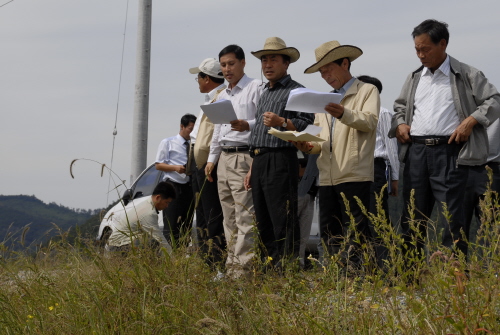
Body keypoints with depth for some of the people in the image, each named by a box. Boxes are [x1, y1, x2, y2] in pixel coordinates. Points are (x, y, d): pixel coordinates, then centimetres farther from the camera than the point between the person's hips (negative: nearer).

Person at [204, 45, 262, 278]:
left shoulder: (255, 88, -2)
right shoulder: (223, 95, 22)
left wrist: (247, 125, -28)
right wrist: (212, 159, 19)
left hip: (244, 157, -8)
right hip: (224, 159, 8)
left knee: (245, 215, -12)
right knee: (229, 216, 7)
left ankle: (243, 264, -15)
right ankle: (232, 263, 10)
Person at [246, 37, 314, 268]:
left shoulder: (296, 91, -2)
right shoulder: (265, 93, 24)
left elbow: (307, 125, -11)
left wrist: (282, 122, -26)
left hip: (280, 160, -9)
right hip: (259, 161, 9)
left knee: (283, 222, -11)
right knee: (263, 222, 8)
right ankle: (272, 266, 13)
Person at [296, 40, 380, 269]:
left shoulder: (367, 91, 6)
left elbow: (369, 122, -12)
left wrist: (344, 114, -30)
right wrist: (308, 146, 1)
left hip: (354, 175, -7)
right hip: (327, 177, 7)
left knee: (354, 235, -9)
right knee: (328, 235, 5)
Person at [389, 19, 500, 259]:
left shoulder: (466, 75, 2)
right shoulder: (414, 78, 17)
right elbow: (400, 106, 30)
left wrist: (471, 121, -11)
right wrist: (400, 123, 9)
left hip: (449, 151, -5)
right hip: (416, 151, 5)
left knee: (451, 216, -7)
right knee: (412, 216, 6)